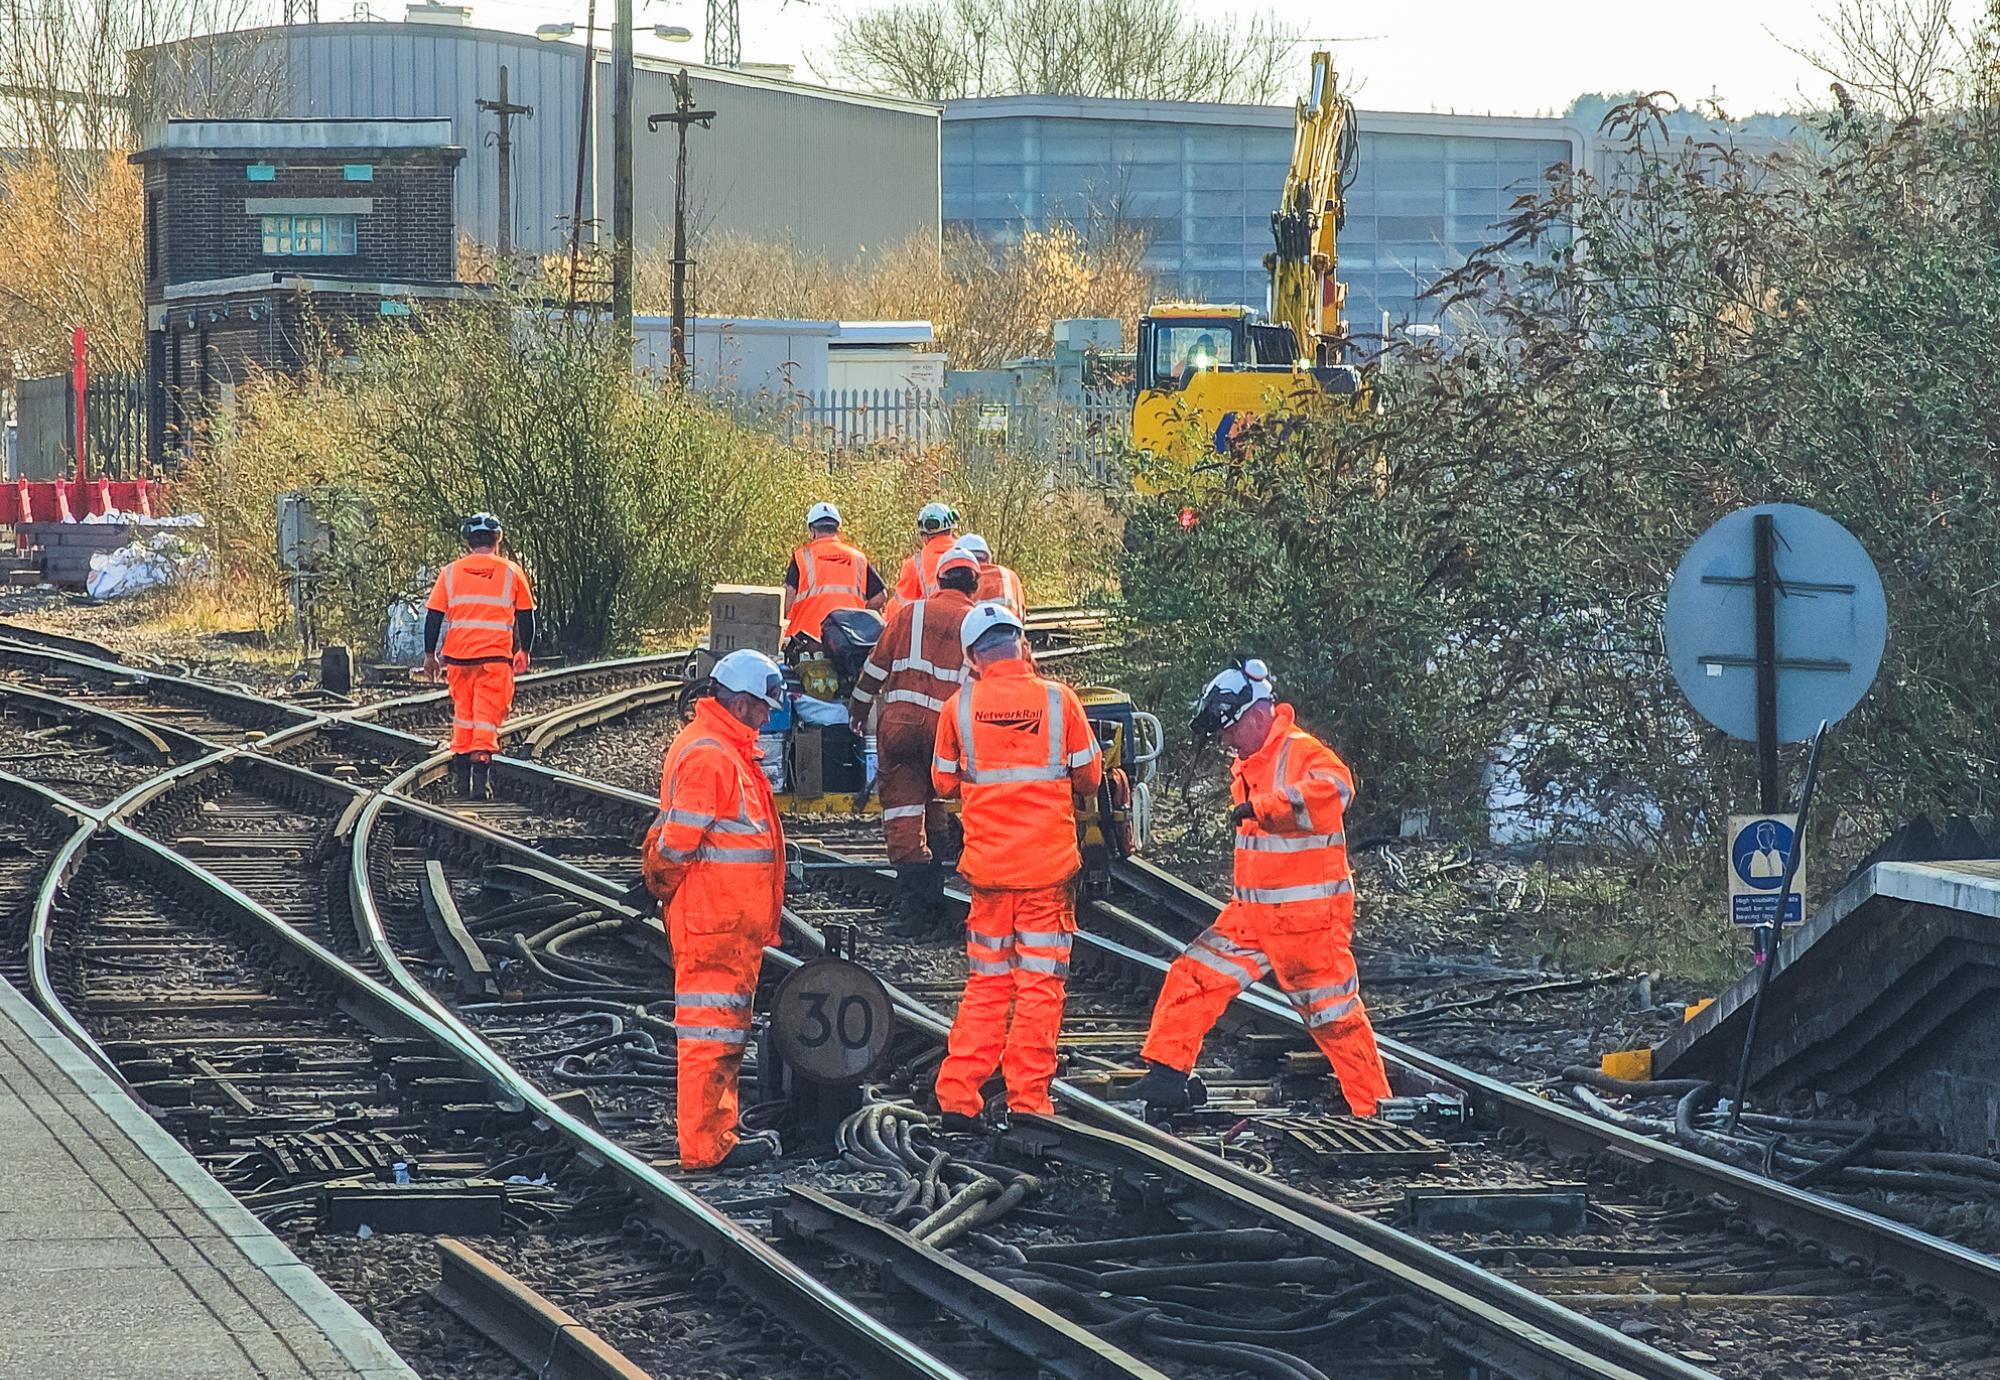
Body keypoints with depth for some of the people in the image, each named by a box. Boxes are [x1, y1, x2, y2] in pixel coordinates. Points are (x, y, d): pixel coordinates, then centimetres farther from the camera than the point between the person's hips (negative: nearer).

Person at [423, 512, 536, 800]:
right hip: (496, 656, -2)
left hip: (458, 655, 2)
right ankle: (481, 777, -13)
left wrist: (430, 654, 12)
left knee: (463, 712, 17)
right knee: (487, 715, -2)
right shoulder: (511, 572, 3)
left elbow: (434, 615, 4)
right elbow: (526, 616, 9)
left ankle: (461, 773, 20)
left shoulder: (450, 573, 5)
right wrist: (523, 651, 21)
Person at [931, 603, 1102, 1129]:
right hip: (1049, 866, -2)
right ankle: (1028, 1101, 2)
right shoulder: (1059, 701, -7)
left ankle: (958, 1099, 8)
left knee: (986, 983, 12)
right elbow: (1088, 778, 1)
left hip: (987, 865, 2)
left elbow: (945, 783, 8)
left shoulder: (960, 708, -4)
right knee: (1040, 986, 4)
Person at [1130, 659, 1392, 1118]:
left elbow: (1335, 788, -40)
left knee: (1333, 1013, -1)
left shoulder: (1302, 753, -17)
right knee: (1193, 977, 1)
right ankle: (1166, 1075, 7)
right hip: (1251, 910, 8)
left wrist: (1262, 804, -42)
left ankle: (1374, 1108, 9)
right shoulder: (1247, 765, 12)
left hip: (1309, 917, -8)